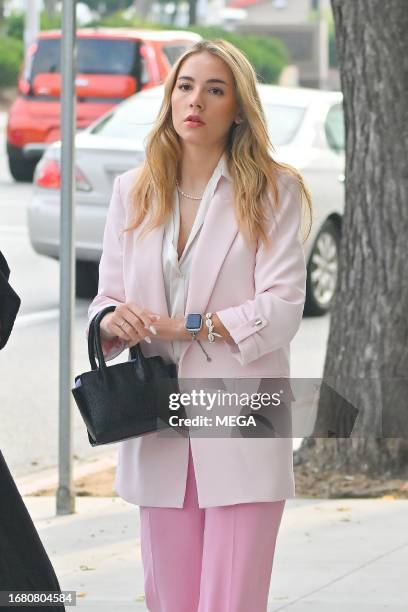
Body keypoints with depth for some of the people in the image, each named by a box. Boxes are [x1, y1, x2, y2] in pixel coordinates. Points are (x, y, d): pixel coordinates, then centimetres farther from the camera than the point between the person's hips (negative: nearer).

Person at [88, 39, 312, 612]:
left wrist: (185, 327, -16)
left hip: (241, 430, -4)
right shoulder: (133, 190, 13)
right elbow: (107, 296, 11)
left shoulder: (273, 191, 1)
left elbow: (283, 307, -8)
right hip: (159, 430, 4)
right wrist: (114, 322, -13)